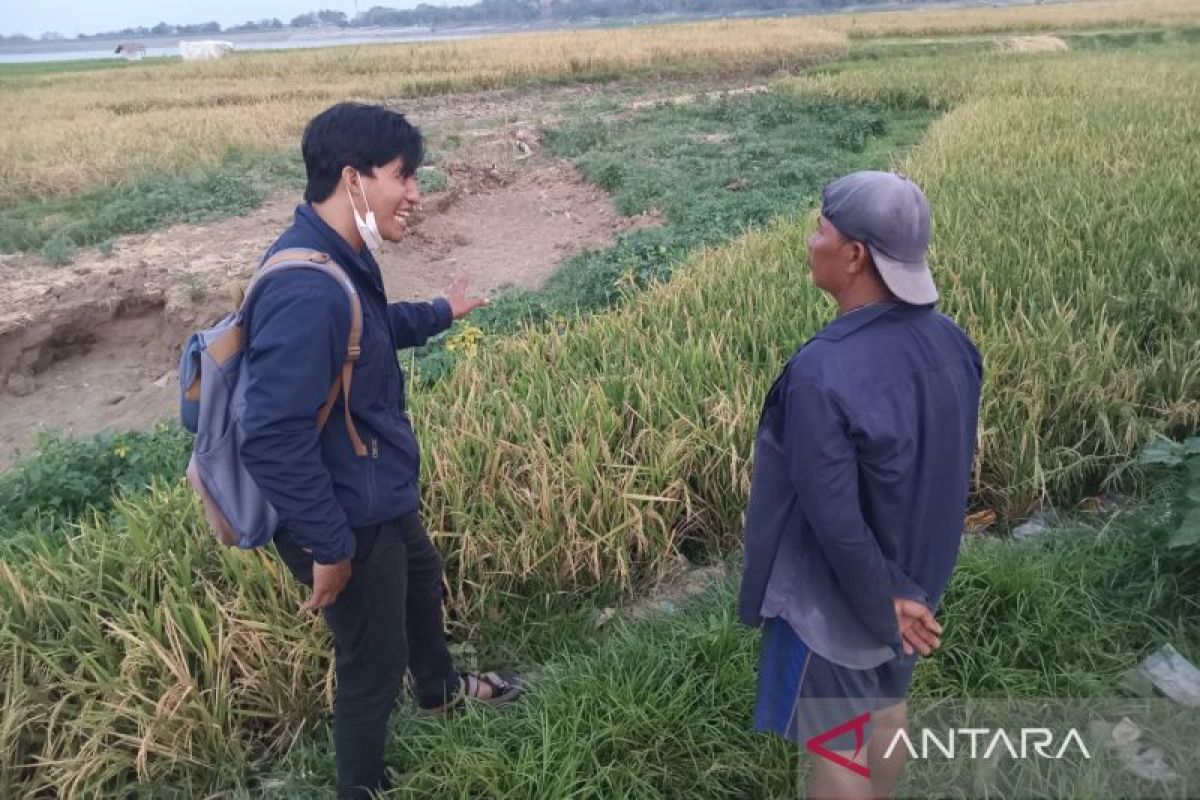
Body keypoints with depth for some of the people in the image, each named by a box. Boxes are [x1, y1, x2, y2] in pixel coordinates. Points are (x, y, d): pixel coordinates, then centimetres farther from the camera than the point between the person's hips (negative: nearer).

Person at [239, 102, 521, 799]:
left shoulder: (338, 260, 0)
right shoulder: (307, 291, -33)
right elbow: (272, 438, -34)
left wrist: (442, 313, 35)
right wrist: (329, 545, -25)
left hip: (379, 494, 10)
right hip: (349, 519, -10)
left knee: (422, 581, 33)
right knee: (373, 664, 12)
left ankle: (440, 687, 63)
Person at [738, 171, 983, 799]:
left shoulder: (823, 374, -34)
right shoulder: (951, 342, -9)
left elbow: (833, 519, -29)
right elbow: (957, 467, 2)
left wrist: (881, 607, -13)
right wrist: (903, 589, 11)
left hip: (836, 595, -7)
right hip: (913, 576, 7)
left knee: (837, 744, 15)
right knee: (886, 709, 28)